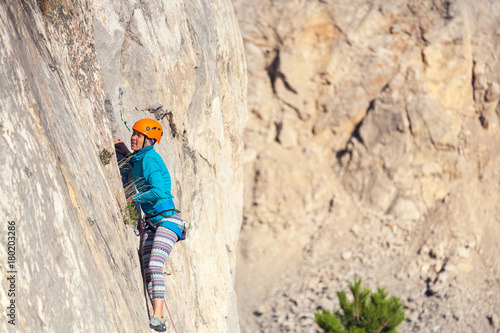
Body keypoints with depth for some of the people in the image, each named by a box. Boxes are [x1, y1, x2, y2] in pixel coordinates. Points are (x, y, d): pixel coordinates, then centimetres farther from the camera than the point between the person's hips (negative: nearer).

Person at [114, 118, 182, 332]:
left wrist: (135, 199, -10)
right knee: (148, 271, -1)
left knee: (154, 265, -23)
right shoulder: (138, 159, 13)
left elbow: (159, 191, -25)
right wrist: (126, 153, 27)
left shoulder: (150, 159, -14)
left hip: (167, 218, -9)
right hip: (151, 222, 9)